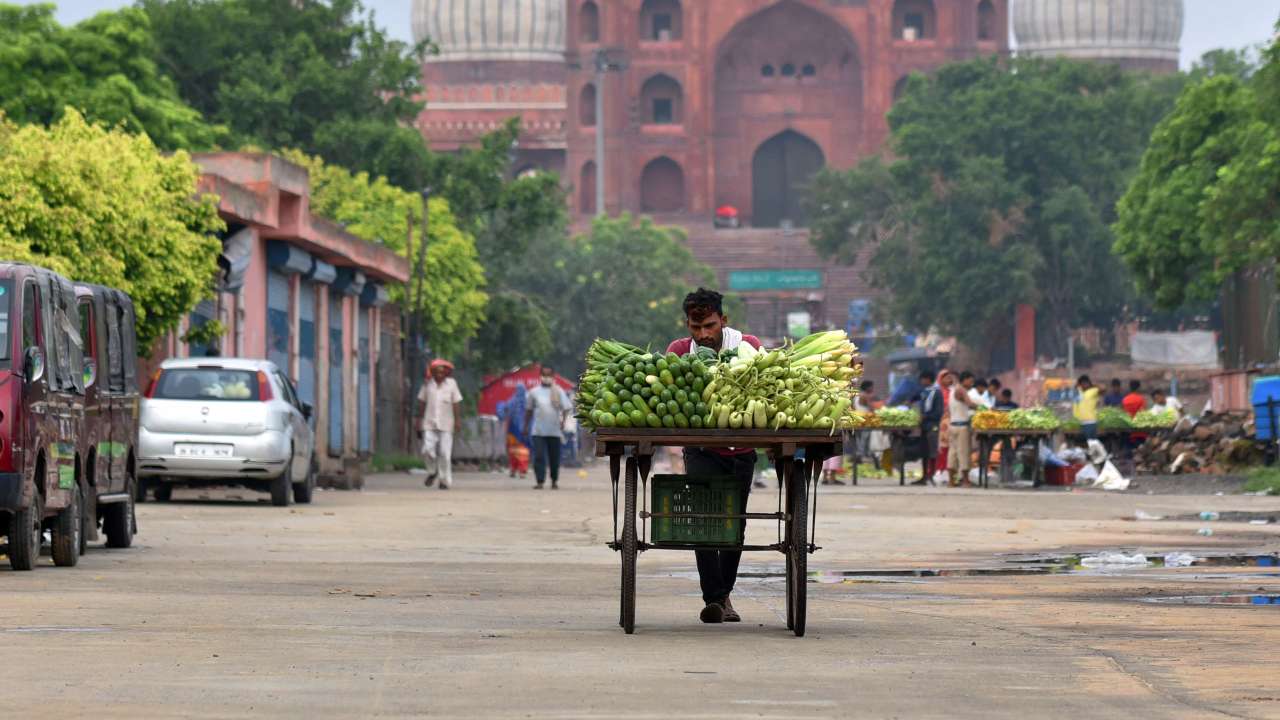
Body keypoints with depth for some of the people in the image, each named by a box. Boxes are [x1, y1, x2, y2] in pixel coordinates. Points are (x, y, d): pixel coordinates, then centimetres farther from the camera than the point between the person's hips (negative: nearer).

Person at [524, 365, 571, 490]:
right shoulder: (534, 392, 7)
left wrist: (563, 421, -19)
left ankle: (554, 481, 24)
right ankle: (540, 481, -11)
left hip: (554, 431, 0)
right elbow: (529, 410, 15)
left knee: (554, 458, 7)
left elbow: (566, 408, -3)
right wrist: (525, 426, 15)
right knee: (539, 456, -10)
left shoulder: (558, 391, 3)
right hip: (538, 431, 0)